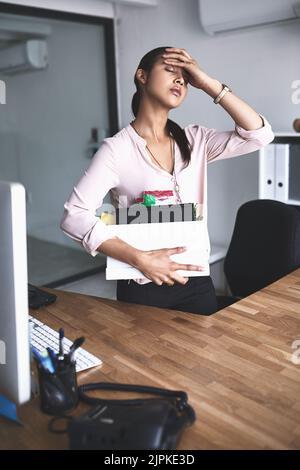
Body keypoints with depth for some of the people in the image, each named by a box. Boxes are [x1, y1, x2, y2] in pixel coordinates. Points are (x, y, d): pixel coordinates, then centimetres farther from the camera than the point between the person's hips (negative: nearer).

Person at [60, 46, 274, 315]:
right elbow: (74, 216, -17)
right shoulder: (117, 149, -11)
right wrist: (139, 259, -26)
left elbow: (260, 134, -6)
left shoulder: (194, 141, 3)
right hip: (143, 290, -4)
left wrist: (207, 82, -8)